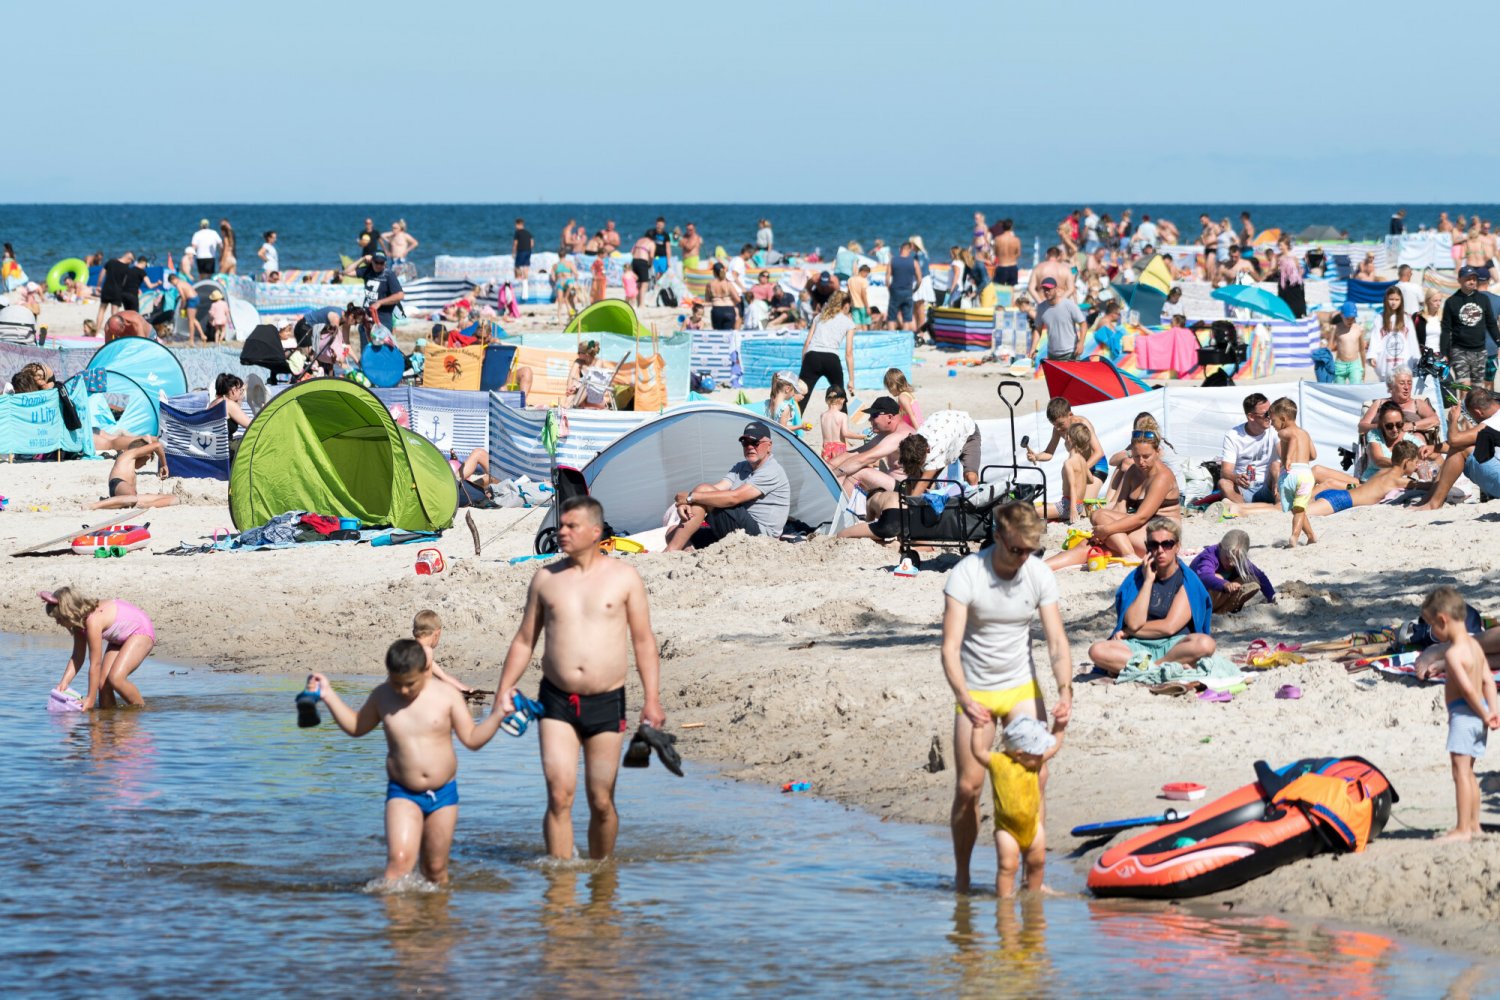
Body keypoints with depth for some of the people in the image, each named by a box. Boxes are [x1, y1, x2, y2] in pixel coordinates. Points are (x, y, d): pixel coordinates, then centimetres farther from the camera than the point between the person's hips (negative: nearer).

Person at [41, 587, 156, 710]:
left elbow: (95, 665, -28)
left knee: (115, 678, -25)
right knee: (103, 683, -8)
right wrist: (64, 682, -14)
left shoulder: (93, 621, -33)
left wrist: (90, 699, -22)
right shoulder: (80, 619, -8)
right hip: (120, 639, 9)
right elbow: (77, 657, 0)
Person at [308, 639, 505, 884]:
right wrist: (329, 696, 10)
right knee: (399, 859, -22)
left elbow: (472, 739, -1)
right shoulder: (382, 696, 0)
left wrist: (496, 716, -15)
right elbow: (356, 727, 18)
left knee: (435, 870, 9)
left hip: (443, 793, 0)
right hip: (403, 794, 0)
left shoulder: (447, 696, -5)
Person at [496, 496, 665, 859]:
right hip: (557, 700, 1)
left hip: (606, 702, -1)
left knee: (601, 801, 4)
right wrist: (504, 690, 5)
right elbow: (524, 640, 13)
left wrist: (652, 700, -4)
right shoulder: (546, 578, 7)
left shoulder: (623, 577, 3)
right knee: (559, 795, -11)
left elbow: (643, 641, 4)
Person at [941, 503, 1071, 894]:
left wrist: (1065, 692, -25)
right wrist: (965, 699, -39)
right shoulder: (965, 575, -20)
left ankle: (1033, 877, 1)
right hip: (975, 691, -3)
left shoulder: (1040, 575, -9)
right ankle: (961, 877, 14)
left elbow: (1057, 642, -8)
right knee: (968, 788, -4)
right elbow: (950, 647, -24)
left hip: (1021, 686, 3)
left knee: (1036, 776, -8)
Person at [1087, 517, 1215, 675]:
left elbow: (1169, 627, -8)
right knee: (1097, 651, -26)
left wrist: (1126, 632, -2)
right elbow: (1134, 623, -6)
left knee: (1206, 643, -35)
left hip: (1174, 646, -2)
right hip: (1138, 647, 2)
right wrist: (1148, 580, -5)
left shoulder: (1187, 581, 2)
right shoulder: (1136, 578, 9)